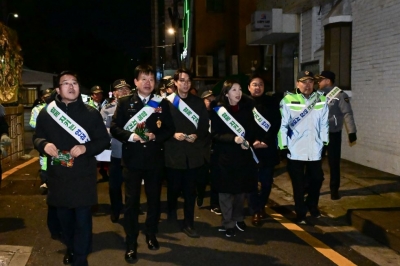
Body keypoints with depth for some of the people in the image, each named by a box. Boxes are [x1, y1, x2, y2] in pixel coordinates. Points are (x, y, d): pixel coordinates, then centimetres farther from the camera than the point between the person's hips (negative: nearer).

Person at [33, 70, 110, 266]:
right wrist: (44, 145, -13)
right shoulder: (46, 113, 3)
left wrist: (86, 148, -18)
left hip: (83, 176, -2)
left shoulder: (91, 113, -1)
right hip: (58, 176, 3)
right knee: (64, 217, 18)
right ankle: (71, 249, 41)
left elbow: (104, 139, 0)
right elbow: (37, 137, 10)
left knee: (82, 219, 3)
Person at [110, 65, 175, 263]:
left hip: (154, 159, 2)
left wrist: (155, 136, -14)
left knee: (154, 199, 14)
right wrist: (130, 136, -18)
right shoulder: (125, 103, 0)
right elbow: (114, 128, -2)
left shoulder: (162, 103, 4)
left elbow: (169, 129, 3)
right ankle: (131, 243, 16)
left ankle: (151, 235, 34)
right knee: (131, 201, 4)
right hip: (132, 159, -1)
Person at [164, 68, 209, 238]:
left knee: (190, 191, 4)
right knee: (173, 188, 12)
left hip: (193, 153, 2)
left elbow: (205, 126, 6)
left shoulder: (198, 102, 9)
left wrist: (197, 136, -11)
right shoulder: (167, 102, 1)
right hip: (174, 153, -1)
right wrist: (173, 135, -18)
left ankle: (189, 224, 15)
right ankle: (171, 214, 39)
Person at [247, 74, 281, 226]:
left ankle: (261, 206, 27)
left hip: (268, 148, 2)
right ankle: (256, 211, 12)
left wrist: (266, 141, -10)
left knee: (267, 181, 6)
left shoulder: (271, 102, 7)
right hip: (249, 148, -1)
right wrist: (251, 141, -12)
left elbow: (276, 123, 0)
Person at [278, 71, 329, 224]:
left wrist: (325, 143, 7)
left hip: (315, 151, 4)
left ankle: (312, 206, 43)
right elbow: (282, 125, -9)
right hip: (295, 151, -3)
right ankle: (301, 213, 27)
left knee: (317, 179, 18)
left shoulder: (322, 100, 2)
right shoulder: (288, 101, -11)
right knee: (298, 184, 9)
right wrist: (283, 146, -9)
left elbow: (324, 124, 7)